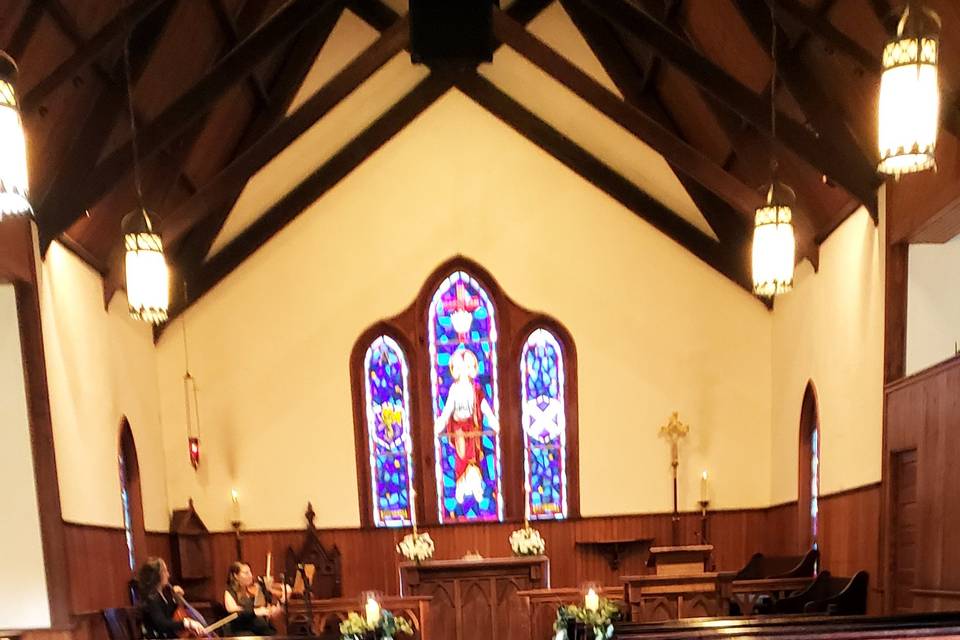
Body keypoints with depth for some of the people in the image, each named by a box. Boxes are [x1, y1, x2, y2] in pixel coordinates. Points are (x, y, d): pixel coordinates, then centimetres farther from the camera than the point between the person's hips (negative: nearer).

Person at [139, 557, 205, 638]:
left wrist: (177, 597, 8)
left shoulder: (164, 592, 9)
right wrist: (186, 622, -44)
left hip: (172, 636, 8)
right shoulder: (151, 599, -17)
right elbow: (162, 624, -32)